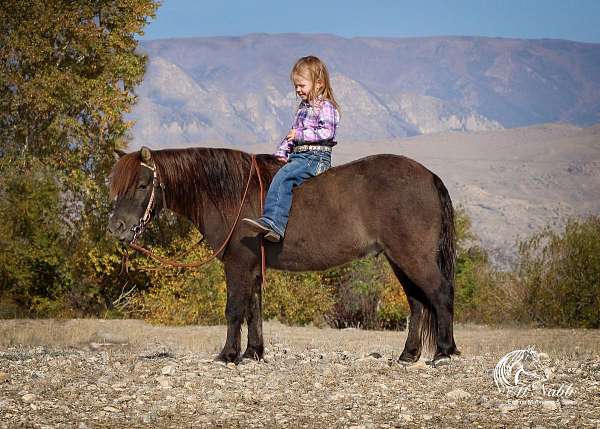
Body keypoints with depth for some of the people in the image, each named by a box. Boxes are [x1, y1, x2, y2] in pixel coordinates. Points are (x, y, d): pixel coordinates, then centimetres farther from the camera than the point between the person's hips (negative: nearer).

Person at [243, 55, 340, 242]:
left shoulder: (325, 107, -4)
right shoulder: (303, 107, 23)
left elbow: (327, 132, -17)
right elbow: (293, 133, 27)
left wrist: (301, 135, -15)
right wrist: (281, 152, 14)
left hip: (316, 157, -9)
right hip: (298, 155, 10)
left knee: (282, 177, -28)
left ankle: (273, 223, -38)